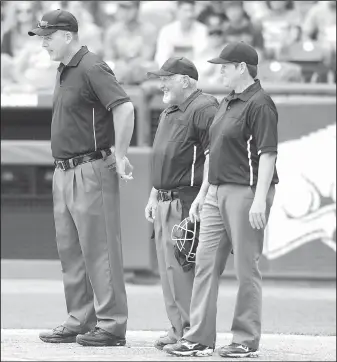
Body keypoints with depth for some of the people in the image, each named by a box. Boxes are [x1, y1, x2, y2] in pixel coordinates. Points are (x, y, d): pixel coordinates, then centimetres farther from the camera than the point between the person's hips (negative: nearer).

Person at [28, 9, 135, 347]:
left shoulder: (92, 68, -14)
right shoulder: (63, 72, 15)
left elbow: (124, 108, -26)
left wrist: (120, 156, -20)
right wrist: (62, 167, 18)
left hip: (91, 171, -10)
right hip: (64, 172, 10)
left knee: (99, 250, -7)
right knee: (70, 251, 12)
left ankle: (111, 325, -4)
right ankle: (80, 321, 17)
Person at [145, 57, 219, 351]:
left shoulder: (203, 109, -11)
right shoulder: (169, 112, 21)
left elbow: (212, 157, -19)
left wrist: (202, 199, -23)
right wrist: (154, 196, 25)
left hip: (186, 201, -10)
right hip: (166, 202, 10)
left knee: (182, 266, -12)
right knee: (168, 267, 10)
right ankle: (178, 327, 16)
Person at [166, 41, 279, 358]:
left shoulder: (259, 104, -11)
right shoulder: (226, 103, 18)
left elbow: (267, 154, -17)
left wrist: (260, 199, -23)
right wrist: (203, 195, 21)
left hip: (246, 192, -9)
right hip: (217, 192, 9)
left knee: (246, 268, -3)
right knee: (205, 264, 5)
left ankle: (246, 341, 4)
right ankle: (199, 338, 7)